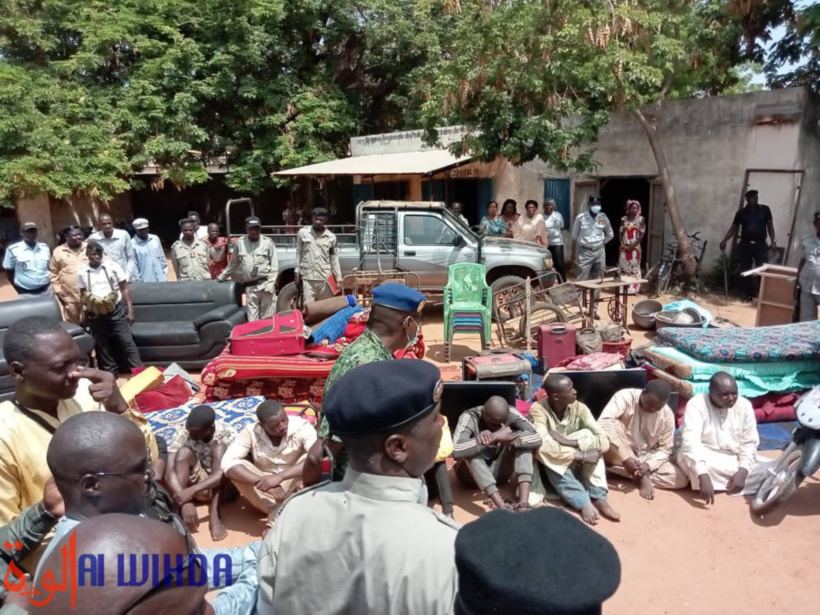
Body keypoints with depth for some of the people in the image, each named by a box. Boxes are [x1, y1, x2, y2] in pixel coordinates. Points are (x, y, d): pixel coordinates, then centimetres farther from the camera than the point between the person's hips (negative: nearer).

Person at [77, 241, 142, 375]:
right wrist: (84, 312, 6)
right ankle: (109, 372, 25)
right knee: (101, 344, 12)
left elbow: (124, 288, -2)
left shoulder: (112, 265, -4)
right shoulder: (82, 272, 1)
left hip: (116, 310, -2)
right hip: (95, 314, 3)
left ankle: (138, 370, 3)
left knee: (126, 341, -3)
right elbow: (83, 295, 11)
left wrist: (130, 310, -5)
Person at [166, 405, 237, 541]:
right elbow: (170, 472, -26)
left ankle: (214, 515, -34)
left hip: (223, 487, -1)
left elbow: (224, 472, -31)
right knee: (184, 452, -25)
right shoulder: (182, 434, -16)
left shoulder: (227, 434, -20)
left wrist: (192, 491, -42)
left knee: (219, 447, -29)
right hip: (197, 484, 2)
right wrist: (185, 502, -40)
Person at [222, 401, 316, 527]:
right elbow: (227, 463, -29)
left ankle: (277, 514, -27)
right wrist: (263, 483, -39)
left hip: (295, 488, -1)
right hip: (265, 492, 2)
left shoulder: (301, 426, -21)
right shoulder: (251, 432, -17)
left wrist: (279, 476, -42)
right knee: (235, 468, -25)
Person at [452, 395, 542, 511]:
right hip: (472, 475, -3)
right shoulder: (470, 417, -24)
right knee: (471, 448, -34)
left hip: (497, 473, 3)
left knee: (522, 440, -22)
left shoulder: (511, 414, -15)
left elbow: (537, 438, -28)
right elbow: (456, 450, -43)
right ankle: (502, 507, -43)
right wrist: (496, 437, -42)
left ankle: (523, 504, -36)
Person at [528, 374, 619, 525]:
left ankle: (599, 497, -27)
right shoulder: (538, 410, -22)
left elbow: (604, 441, -22)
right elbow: (543, 447, -36)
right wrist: (581, 456, -36)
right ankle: (583, 503, -38)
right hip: (553, 467, -3)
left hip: (574, 465, 3)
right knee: (550, 456, -35)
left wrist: (569, 442, -32)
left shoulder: (579, 408, -12)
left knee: (587, 435, -24)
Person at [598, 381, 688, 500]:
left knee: (681, 479, -18)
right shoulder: (625, 396, -21)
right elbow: (603, 423, -35)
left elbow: (665, 448, -3)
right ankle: (641, 477, -22)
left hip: (646, 458, 3)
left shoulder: (667, 415, -9)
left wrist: (648, 464, -24)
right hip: (619, 456, -3)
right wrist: (625, 458, -38)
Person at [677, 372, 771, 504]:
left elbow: (749, 443, -3)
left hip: (735, 461, 5)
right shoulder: (696, 405, -18)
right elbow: (691, 443, -29)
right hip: (705, 460, -4)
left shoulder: (744, 405, -4)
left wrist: (743, 472, -21)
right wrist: (703, 476, -42)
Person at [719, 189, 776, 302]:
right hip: (745, 245, 1)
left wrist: (773, 240, -2)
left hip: (760, 245, -1)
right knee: (745, 270, 2)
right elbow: (734, 228, 8)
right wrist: (725, 240, -3)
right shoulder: (741, 212, 4)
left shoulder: (765, 209, 4)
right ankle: (748, 294, 13)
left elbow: (770, 225, 7)